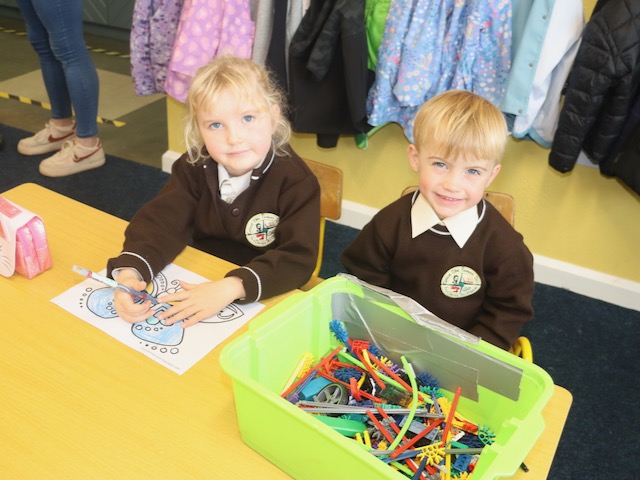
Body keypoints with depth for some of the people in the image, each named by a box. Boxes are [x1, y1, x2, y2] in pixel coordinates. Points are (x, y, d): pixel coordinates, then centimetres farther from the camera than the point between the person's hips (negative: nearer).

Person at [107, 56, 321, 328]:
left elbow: (298, 258, -27)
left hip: (268, 299, -4)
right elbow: (161, 221, -14)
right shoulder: (194, 167, -5)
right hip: (198, 286, 4)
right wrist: (129, 273, -33)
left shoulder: (296, 181, -18)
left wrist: (231, 287, -40)